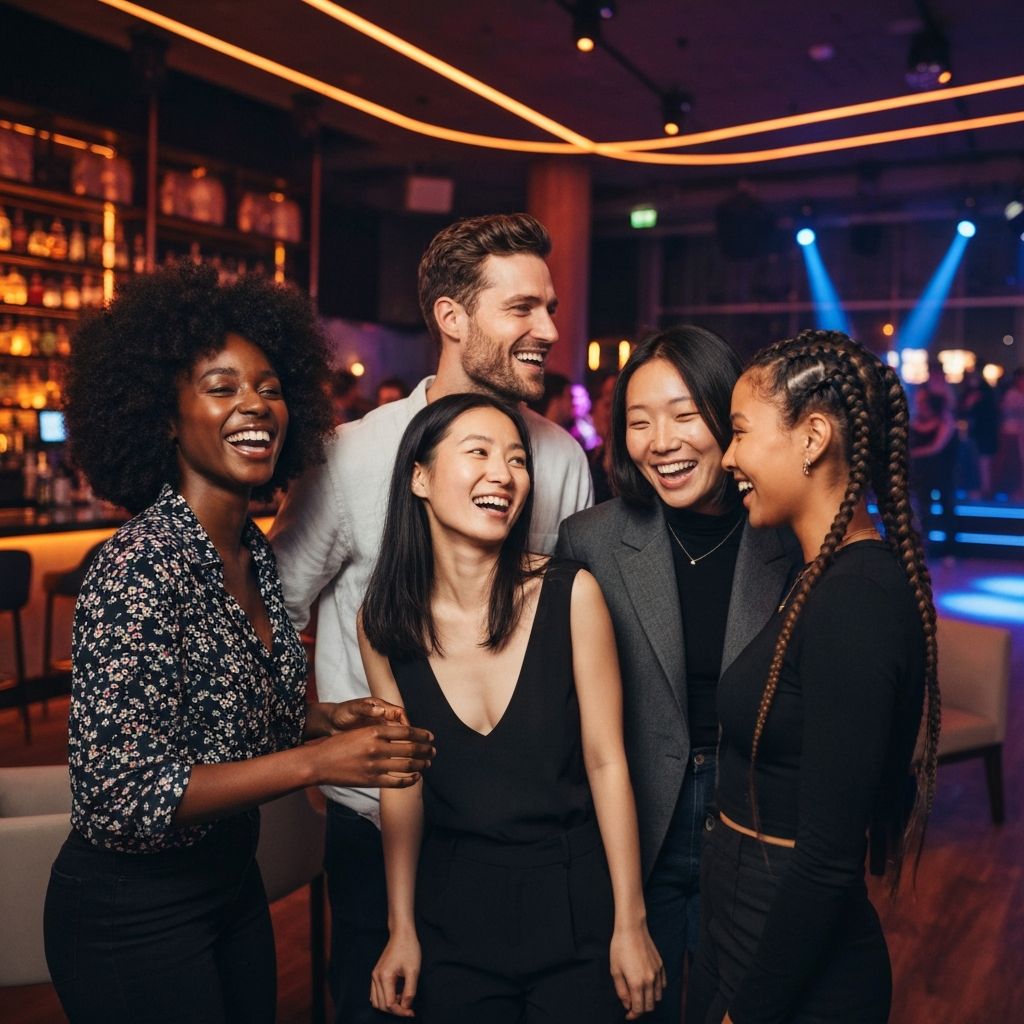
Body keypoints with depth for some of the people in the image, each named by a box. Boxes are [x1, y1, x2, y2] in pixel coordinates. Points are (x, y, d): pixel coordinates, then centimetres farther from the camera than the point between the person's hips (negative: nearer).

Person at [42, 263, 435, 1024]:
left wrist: (326, 718, -5)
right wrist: (316, 761, -29)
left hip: (232, 879, 8)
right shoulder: (140, 569, -25)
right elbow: (119, 796, -26)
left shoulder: (254, 552, 0)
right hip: (134, 912, -8)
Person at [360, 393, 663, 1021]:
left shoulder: (570, 594, -14)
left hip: (574, 902, -1)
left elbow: (606, 762, -10)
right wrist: (401, 928, 5)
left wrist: (631, 924, -6)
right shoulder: (385, 621, -7)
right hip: (454, 907, 2)